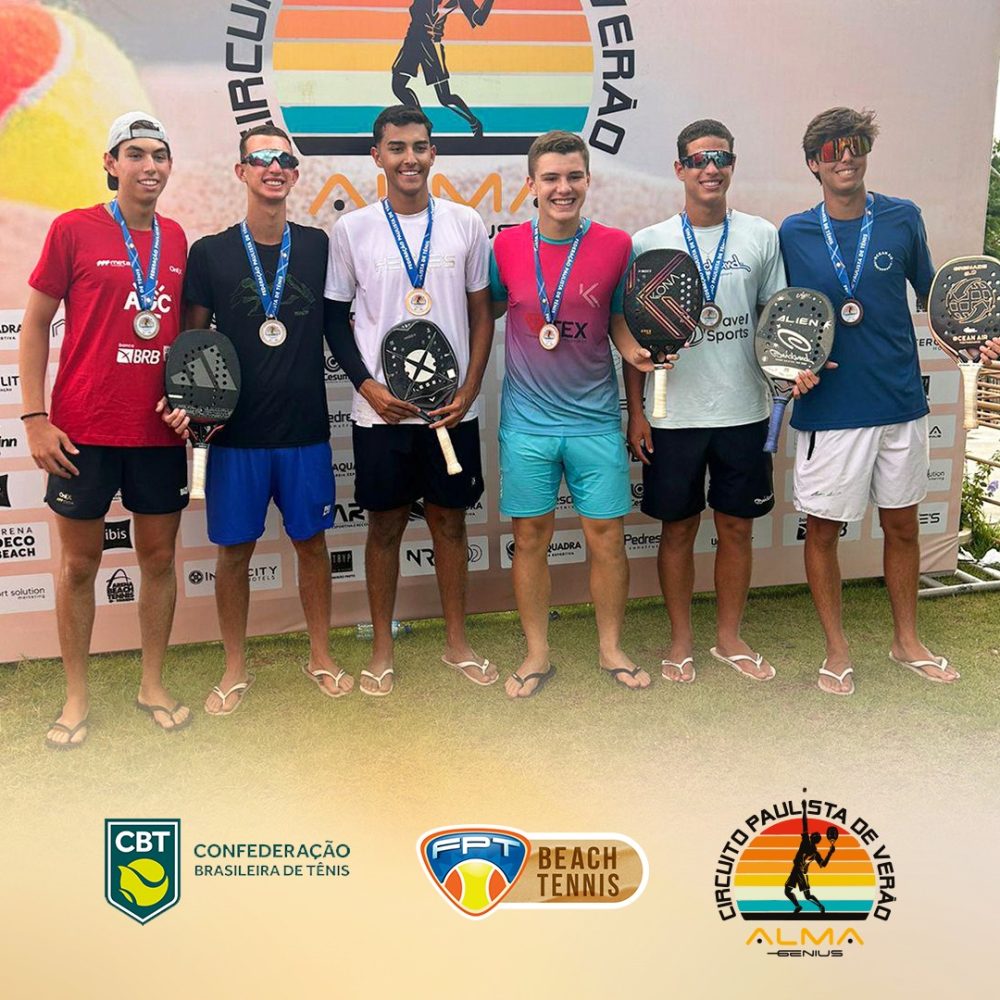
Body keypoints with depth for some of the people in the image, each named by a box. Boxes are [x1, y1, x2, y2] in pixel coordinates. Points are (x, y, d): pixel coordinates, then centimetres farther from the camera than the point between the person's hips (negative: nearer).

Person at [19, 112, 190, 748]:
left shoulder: (176, 238, 8)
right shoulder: (74, 230, -4)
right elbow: (36, 326, -2)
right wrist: (35, 417, -7)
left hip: (159, 431, 4)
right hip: (85, 432, -3)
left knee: (160, 557, 10)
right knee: (80, 562, 7)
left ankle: (153, 684, 27)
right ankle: (77, 697, 22)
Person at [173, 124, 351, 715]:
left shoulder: (317, 247, 4)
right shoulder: (211, 253, 1)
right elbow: (192, 339, 4)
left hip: (307, 428, 1)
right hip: (236, 432, -1)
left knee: (312, 541, 10)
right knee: (235, 549, 7)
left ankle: (321, 655, 27)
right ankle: (236, 669, 23)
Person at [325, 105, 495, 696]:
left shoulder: (466, 224, 3)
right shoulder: (352, 230, 0)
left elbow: (482, 315, 6)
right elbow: (336, 318, 4)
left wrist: (468, 391, -5)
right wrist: (367, 386, -8)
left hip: (453, 406, 1)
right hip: (381, 408, -1)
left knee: (450, 519, 10)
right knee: (385, 524, 7)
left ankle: (457, 642, 25)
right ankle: (383, 650, 21)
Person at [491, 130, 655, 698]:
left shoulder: (617, 246, -2)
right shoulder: (507, 247, -1)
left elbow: (619, 320, 8)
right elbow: (486, 310, 12)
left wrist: (635, 351, -12)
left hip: (596, 420, 0)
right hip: (527, 422, 0)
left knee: (607, 536, 5)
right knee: (531, 537, 7)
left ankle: (613, 649, 24)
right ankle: (538, 654, 23)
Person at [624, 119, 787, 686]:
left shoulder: (761, 236, 4)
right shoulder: (649, 242, 0)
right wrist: (636, 411, -3)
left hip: (744, 411, 2)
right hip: (672, 416, -1)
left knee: (737, 527, 10)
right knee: (678, 529, 8)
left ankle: (729, 638, 27)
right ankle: (682, 640, 24)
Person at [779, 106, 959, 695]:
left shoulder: (903, 218, 3)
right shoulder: (794, 233, -1)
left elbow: (929, 294, 12)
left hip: (900, 402, 2)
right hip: (828, 408, -2)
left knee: (902, 522, 13)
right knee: (823, 529, 5)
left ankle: (907, 640, 32)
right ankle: (838, 649, 23)